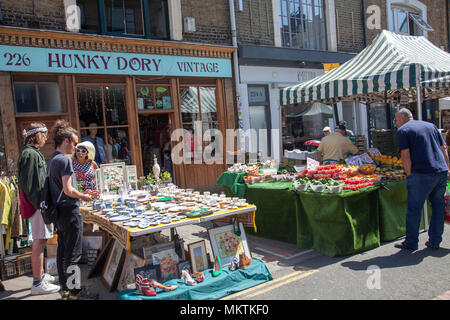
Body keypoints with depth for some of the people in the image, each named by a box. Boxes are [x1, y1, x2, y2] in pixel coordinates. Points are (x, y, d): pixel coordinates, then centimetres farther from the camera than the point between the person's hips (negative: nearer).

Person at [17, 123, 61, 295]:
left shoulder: (34, 153, 17)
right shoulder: (30, 154, -15)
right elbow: (28, 183, -21)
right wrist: (40, 205, -22)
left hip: (40, 204, 10)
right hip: (38, 205, -10)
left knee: (40, 241, 17)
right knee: (39, 242, -5)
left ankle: (40, 275, 29)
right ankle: (38, 283, 1)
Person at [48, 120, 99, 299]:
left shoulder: (53, 159, 13)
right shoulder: (65, 159, -16)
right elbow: (68, 190, -20)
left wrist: (82, 193, 14)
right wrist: (84, 197, -4)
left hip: (59, 211, 10)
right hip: (69, 211, -10)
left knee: (62, 251, 15)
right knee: (73, 254, -1)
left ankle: (65, 289, 25)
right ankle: (74, 292, 6)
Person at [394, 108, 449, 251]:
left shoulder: (403, 130, 1)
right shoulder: (430, 125, 19)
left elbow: (406, 156, -9)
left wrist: (409, 175, -2)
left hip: (422, 174, -6)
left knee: (414, 209, 3)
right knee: (438, 207, 15)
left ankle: (411, 243, 10)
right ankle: (435, 241, 22)